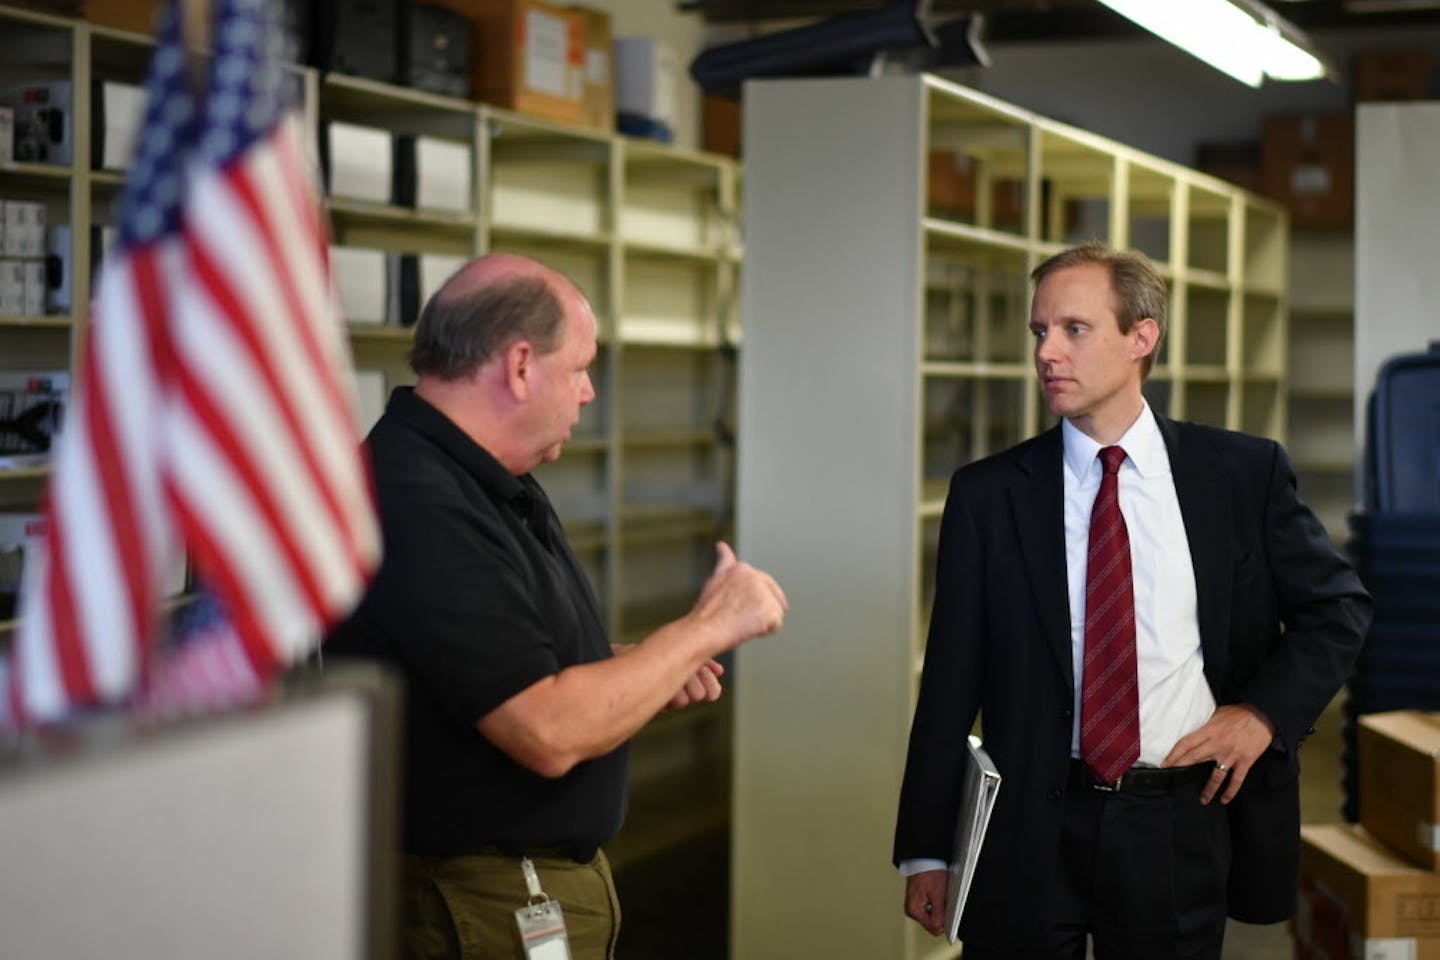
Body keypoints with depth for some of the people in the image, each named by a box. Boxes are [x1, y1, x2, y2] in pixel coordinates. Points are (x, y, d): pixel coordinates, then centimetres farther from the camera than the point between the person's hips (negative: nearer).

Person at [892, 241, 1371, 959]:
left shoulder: (1244, 472, 1)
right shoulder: (987, 495, 0)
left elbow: (1338, 606, 12)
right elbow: (950, 683, 1)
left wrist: (1264, 711, -4)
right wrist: (925, 852, 0)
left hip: (1183, 822, 0)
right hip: (1030, 834, 0)